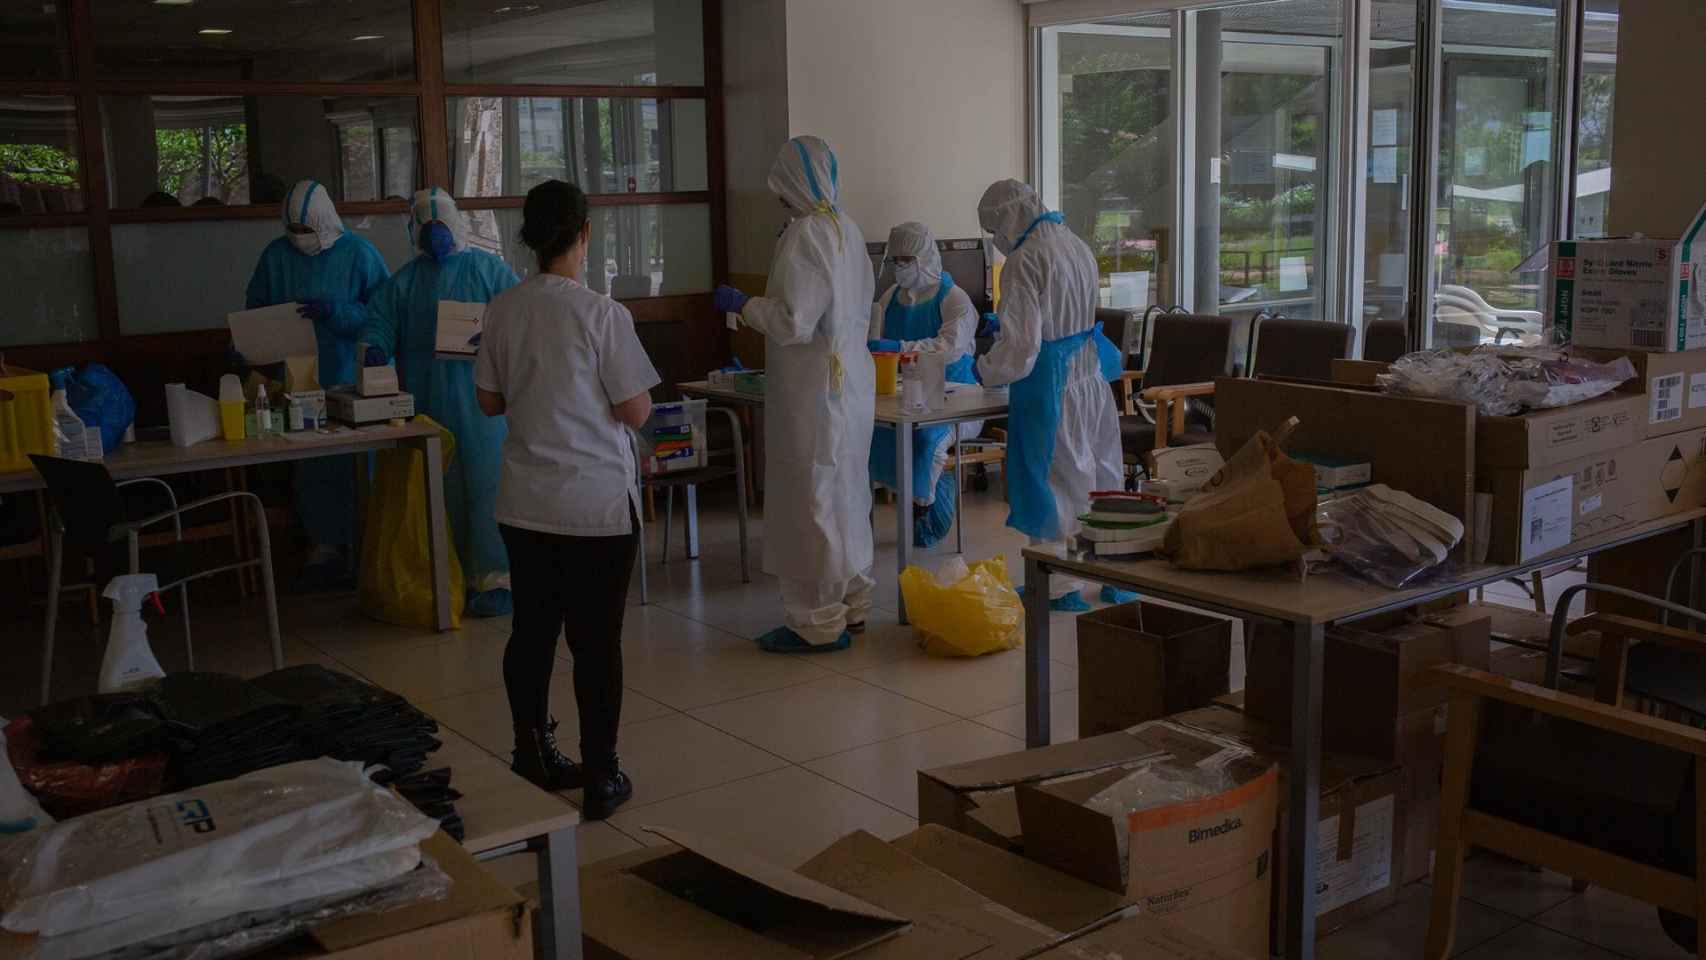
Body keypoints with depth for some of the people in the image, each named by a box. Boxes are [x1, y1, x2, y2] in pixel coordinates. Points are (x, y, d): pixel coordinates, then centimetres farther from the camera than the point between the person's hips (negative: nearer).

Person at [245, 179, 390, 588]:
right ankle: (325, 550, 15)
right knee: (312, 466, 6)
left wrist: (336, 311, -21)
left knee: (353, 466, 1)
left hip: (350, 381, -3)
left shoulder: (358, 254, -4)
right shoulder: (276, 255, 7)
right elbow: (255, 310, 16)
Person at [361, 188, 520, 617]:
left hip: (479, 399, -4)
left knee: (485, 483, -7)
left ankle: (496, 577, -3)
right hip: (426, 401, 4)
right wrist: (376, 347, -11)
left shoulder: (489, 269, 4)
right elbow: (378, 321, 11)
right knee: (440, 489, 8)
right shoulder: (404, 281, 15)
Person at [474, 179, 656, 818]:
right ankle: (600, 777, 13)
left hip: (525, 502, 5)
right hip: (598, 505, -5)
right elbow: (635, 412, -12)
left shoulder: (503, 311, 0)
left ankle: (534, 760, 29)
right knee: (597, 642, 4)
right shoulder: (603, 315, -15)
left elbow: (489, 400, 10)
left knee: (531, 631, 16)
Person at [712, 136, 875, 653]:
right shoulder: (848, 229, 6)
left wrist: (742, 305, -6)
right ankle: (851, 604, 28)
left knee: (811, 500, 0)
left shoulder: (804, 234, -18)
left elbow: (793, 323, -20)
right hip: (852, 381, 8)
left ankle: (818, 622, 8)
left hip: (814, 391, -8)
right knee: (846, 492, 17)